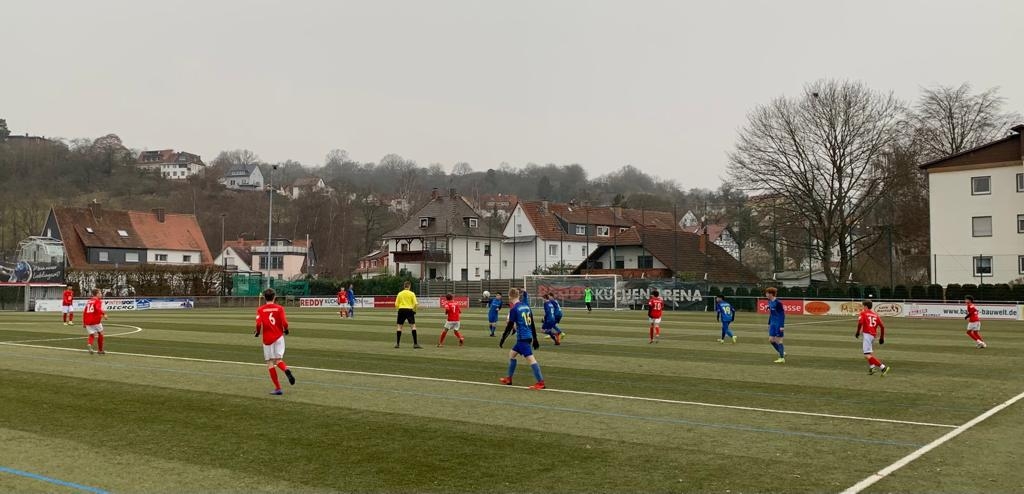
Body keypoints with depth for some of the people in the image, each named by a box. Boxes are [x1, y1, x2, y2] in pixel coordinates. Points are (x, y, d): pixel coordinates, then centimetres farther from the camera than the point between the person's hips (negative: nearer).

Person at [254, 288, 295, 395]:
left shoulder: (260, 310, -2)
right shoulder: (279, 308, -1)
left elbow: (258, 324, -13)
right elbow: (284, 323, -10)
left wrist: (257, 332, 6)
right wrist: (286, 330, 11)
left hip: (267, 338, -1)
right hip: (279, 337, 1)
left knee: (270, 362, 6)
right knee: (278, 360, 13)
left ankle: (277, 388, 2)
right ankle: (286, 369, -23)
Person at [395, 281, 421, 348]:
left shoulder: (400, 293, 7)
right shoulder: (412, 294, -1)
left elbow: (396, 304, 5)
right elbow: (415, 303, -6)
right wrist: (414, 309, 12)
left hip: (401, 310, 3)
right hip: (409, 310, -3)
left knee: (399, 326, 9)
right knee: (413, 326, -1)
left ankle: (397, 343, 7)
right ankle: (415, 343, -8)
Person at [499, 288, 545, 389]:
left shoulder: (514, 309, -11)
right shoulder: (526, 306, 12)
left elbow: (509, 327, -11)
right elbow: (532, 324, 15)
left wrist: (502, 340, -3)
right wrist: (535, 339, 20)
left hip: (522, 338, -9)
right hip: (528, 336, 9)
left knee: (530, 358, -10)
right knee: (511, 353, 21)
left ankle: (540, 382, -13)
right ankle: (509, 379, 27)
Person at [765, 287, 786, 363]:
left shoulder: (778, 303, -17)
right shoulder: (770, 302, 8)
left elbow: (782, 314, -16)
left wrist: (782, 326, -18)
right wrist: (769, 323, 21)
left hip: (778, 324, -8)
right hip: (773, 324, 8)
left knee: (778, 340, -3)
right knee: (771, 340, 7)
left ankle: (782, 358, 7)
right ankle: (782, 353, 22)